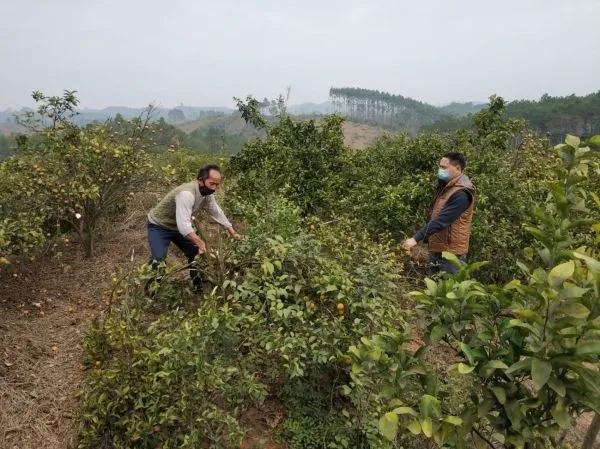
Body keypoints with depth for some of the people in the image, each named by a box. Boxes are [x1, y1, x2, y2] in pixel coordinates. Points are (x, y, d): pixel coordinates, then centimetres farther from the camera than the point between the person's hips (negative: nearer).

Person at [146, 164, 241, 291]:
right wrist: (200, 242, -53)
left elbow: (217, 213, 2)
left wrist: (233, 233, -1)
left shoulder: (207, 193, -10)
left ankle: (198, 285, 24)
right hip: (158, 226, -8)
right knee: (158, 258, -23)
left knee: (195, 253, 6)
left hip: (177, 226, 8)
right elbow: (183, 225, -47)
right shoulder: (186, 194, -38)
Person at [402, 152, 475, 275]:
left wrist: (416, 239, -31)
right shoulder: (446, 186, 12)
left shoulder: (461, 193, -20)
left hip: (450, 252, -9)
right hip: (437, 248, 10)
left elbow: (441, 221, -28)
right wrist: (425, 239, 14)